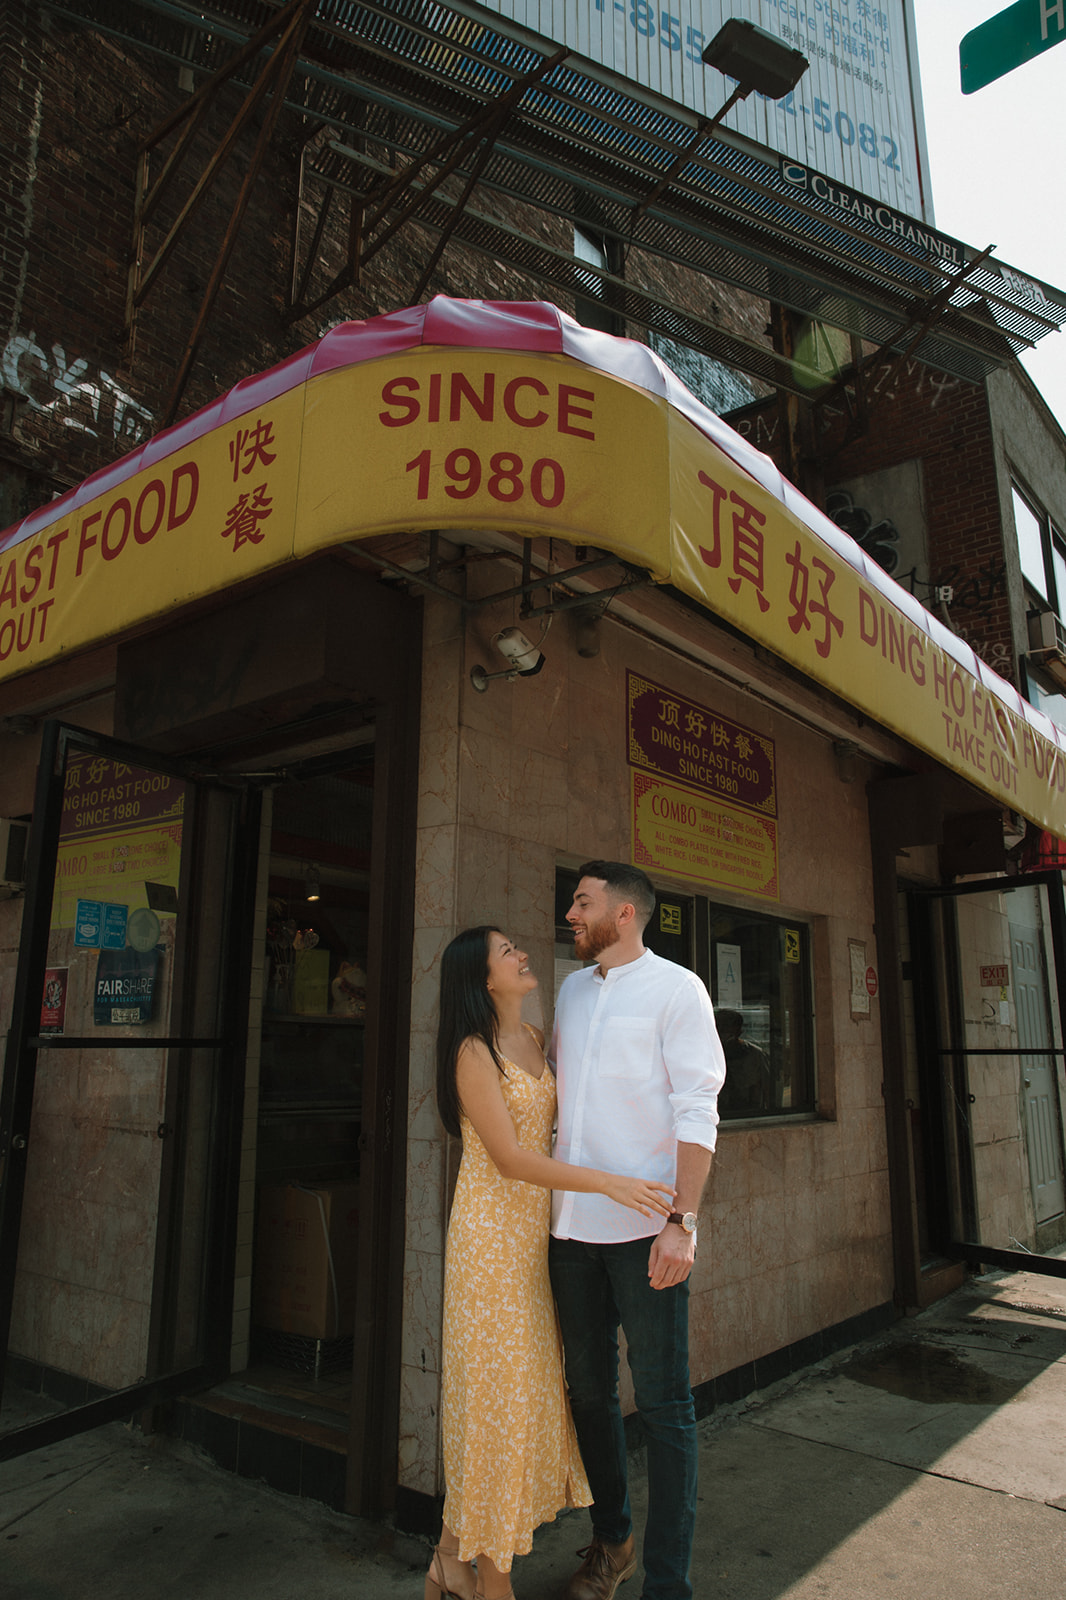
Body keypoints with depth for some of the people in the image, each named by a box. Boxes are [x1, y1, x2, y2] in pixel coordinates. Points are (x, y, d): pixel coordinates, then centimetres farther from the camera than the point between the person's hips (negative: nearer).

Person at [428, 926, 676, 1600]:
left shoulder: (537, 1039, 9)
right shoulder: (474, 1052, -14)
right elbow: (509, 1157, -19)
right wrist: (607, 1183, -24)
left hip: (537, 1229, 7)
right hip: (492, 1229, -7)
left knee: (528, 1383, 11)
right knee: (496, 1389, 1)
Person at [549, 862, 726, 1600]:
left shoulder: (676, 988, -5)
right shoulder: (571, 990, 12)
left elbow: (697, 1114, -9)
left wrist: (682, 1222, -17)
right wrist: (545, 1201, 13)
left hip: (644, 1228, -6)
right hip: (572, 1223, 6)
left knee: (664, 1403, 3)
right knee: (589, 1390, 16)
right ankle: (610, 1539, 35)